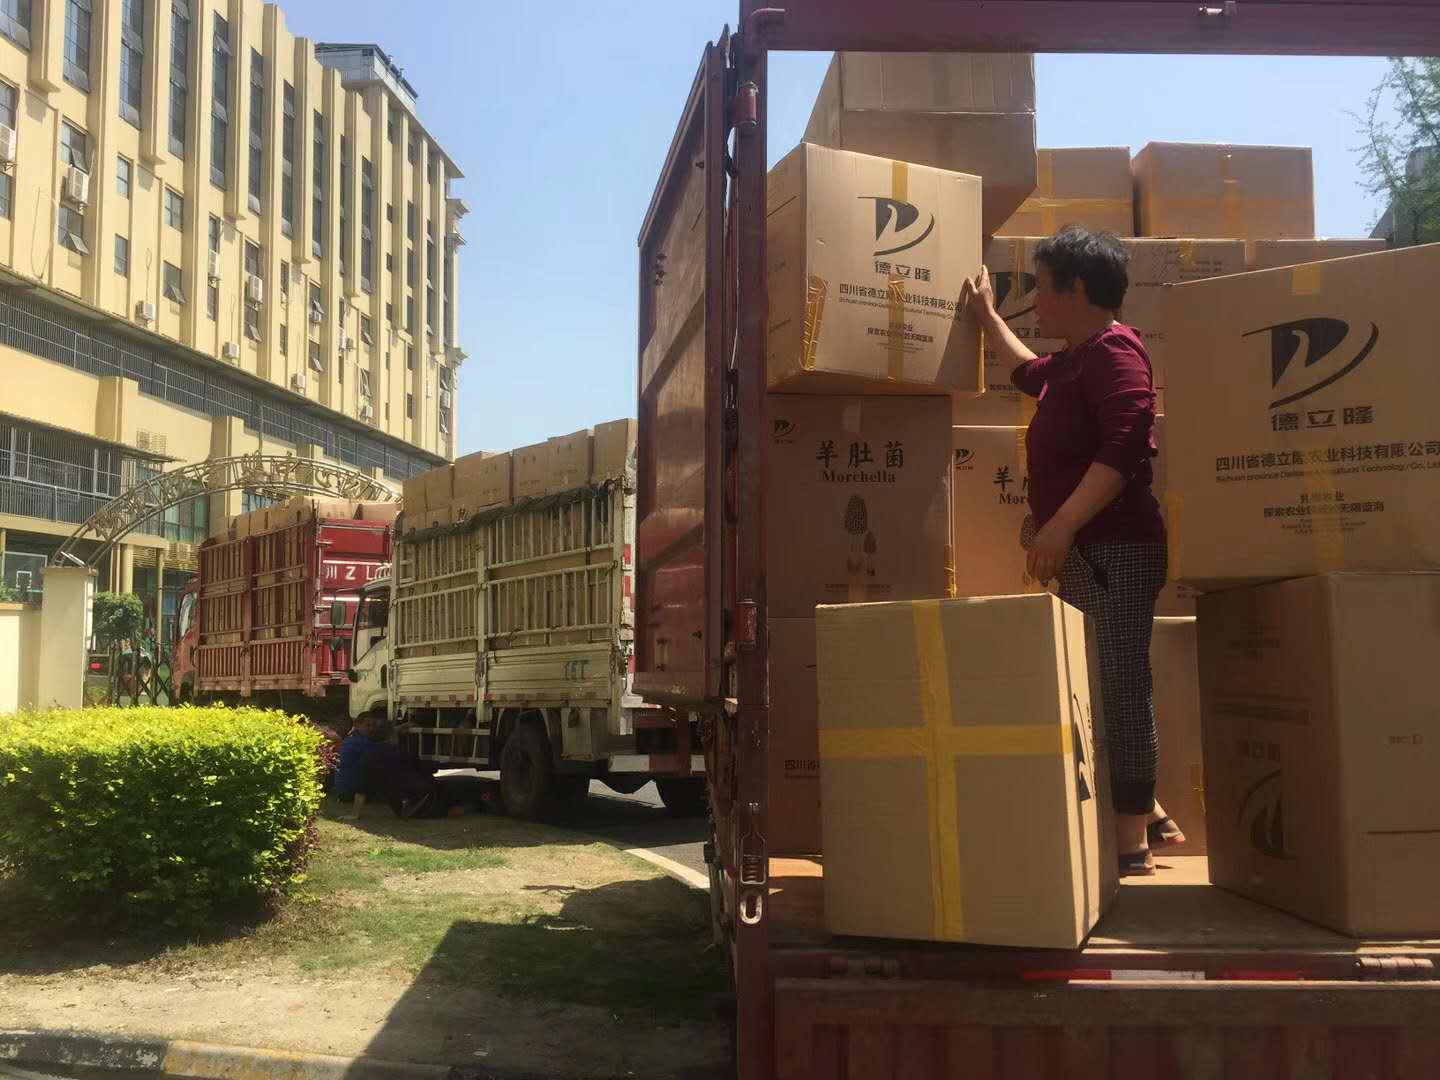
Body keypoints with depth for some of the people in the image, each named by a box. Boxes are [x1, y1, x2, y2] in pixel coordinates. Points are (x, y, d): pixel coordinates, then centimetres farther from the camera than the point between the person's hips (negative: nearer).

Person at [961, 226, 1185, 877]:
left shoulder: (1113, 350, -11)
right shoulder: (1073, 360, 20)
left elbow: (1123, 449, -24)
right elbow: (1030, 373, 45)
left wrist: (1059, 527, -28)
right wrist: (986, 316, 48)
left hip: (1116, 552, -10)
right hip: (1084, 553, 10)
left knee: (1120, 687, -8)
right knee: (1111, 687, 14)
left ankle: (1131, 841, -3)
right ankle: (1146, 815, 24)